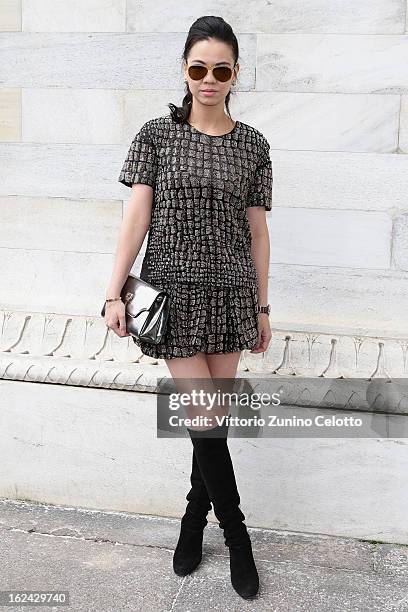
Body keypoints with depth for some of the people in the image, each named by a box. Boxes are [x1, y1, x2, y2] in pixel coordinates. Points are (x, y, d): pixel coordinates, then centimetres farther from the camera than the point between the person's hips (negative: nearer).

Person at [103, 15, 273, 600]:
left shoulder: (252, 144, 5)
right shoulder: (156, 134, 0)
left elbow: (257, 229, 7)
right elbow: (136, 217, -4)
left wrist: (262, 306, 7)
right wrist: (115, 293, -9)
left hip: (230, 293, 2)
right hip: (174, 290, -2)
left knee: (212, 416, 9)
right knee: (206, 417, -3)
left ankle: (195, 519, 30)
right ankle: (236, 533, 16)